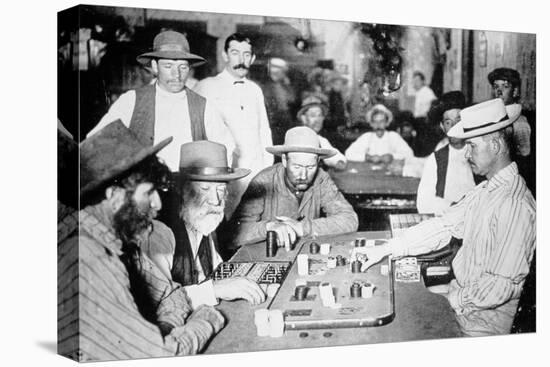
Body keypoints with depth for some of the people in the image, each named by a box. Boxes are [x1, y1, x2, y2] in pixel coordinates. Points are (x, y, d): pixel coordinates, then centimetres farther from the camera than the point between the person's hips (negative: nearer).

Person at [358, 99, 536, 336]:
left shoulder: (516, 205, -24)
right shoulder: (485, 191, 6)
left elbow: (501, 285, -26)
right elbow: (443, 227, 7)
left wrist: (454, 300, -15)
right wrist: (386, 249, 1)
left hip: (483, 320, -8)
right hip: (459, 295, 8)